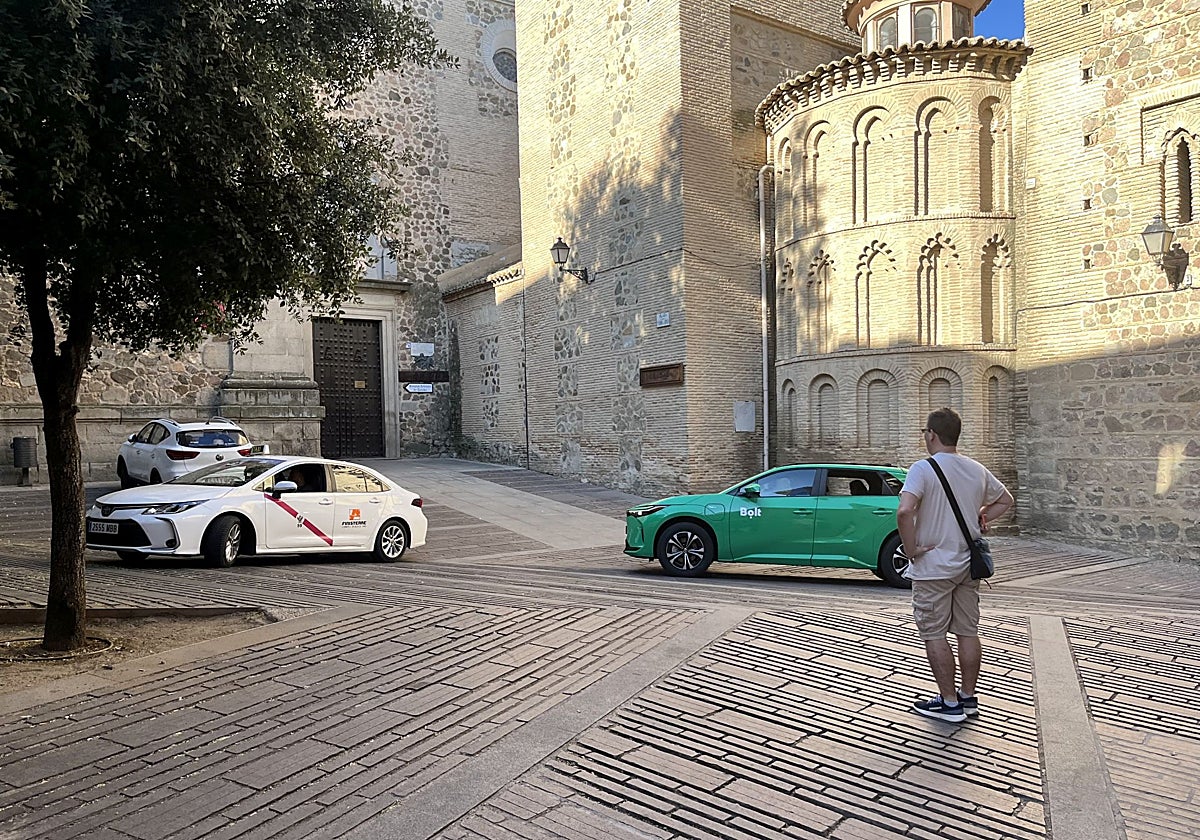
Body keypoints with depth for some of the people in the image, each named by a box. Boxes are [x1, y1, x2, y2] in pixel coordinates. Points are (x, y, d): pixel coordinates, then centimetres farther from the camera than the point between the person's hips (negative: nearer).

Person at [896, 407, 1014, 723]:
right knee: (968, 632, 14)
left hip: (934, 567, -7)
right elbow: (1005, 500, 21)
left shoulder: (924, 469, -16)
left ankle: (949, 703, 8)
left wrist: (910, 548, -18)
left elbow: (904, 511, -30)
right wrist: (979, 522, 15)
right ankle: (968, 697, 25)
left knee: (934, 635, 3)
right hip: (968, 565, 7)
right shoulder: (977, 470, 5)